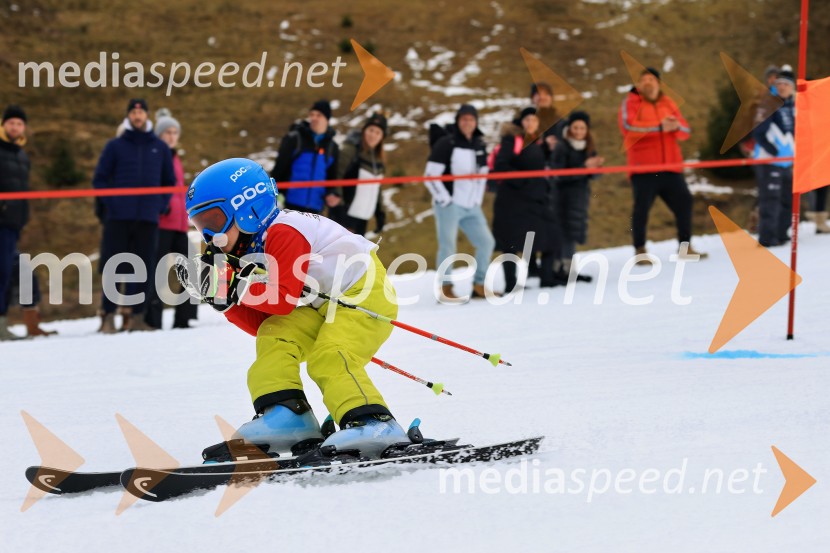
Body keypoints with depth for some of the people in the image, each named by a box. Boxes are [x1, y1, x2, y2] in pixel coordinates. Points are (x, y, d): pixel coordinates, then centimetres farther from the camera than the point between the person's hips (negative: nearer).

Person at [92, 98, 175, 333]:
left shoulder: (160, 149, 13)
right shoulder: (115, 146, 7)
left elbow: (170, 182, 20)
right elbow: (100, 179, 8)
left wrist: (160, 206, 7)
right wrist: (111, 203, -5)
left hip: (148, 219, 2)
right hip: (118, 218, -2)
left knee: (143, 269, -1)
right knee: (113, 267, -5)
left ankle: (137, 317, 4)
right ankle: (108, 315, -1)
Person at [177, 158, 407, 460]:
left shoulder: (284, 232, -22)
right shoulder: (252, 250, 8)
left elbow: (284, 299, -28)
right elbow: (260, 323, 3)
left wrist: (236, 286, -25)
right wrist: (219, 295, -7)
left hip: (366, 293, -9)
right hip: (322, 306, 9)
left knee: (329, 358, -27)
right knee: (273, 337, -10)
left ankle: (372, 423, -36)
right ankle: (284, 412, -20)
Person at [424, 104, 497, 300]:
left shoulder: (480, 146, 12)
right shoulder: (446, 144, -8)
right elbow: (431, 176, -11)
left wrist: (477, 199, 11)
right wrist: (445, 200, -13)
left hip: (471, 207, 7)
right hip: (449, 205, -7)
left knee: (486, 242, 5)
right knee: (448, 246, -12)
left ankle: (479, 285, 16)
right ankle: (445, 288, -5)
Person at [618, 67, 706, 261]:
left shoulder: (668, 104, 16)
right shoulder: (631, 103, 1)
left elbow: (686, 131, 11)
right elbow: (628, 126, -18)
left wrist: (677, 126, -14)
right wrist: (659, 127, -24)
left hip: (670, 167, 5)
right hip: (643, 167, -5)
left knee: (684, 201, 4)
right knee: (642, 206, -11)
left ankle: (685, 247, 17)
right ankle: (640, 251, 0)